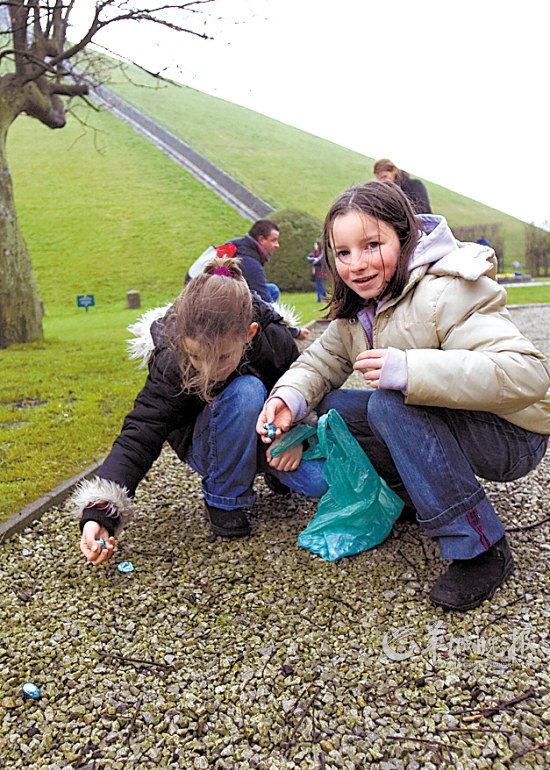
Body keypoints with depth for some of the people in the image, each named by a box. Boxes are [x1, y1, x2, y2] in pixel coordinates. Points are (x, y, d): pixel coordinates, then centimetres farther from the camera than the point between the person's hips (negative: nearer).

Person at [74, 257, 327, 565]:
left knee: (320, 482, -23)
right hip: (209, 446, -2)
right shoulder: (171, 364, -29)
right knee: (245, 390, -35)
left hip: (266, 436, 3)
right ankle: (224, 499, -15)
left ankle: (274, 472, 14)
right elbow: (140, 436, -29)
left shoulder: (276, 340, -23)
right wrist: (99, 513, -40)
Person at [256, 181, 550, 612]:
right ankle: (423, 499, 6)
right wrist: (290, 397, -21)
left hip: (512, 436, -8)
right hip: (445, 423, 8)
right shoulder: (359, 306, 1)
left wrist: (410, 369, -43)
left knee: (389, 403, -32)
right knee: (334, 407, -3)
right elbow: (322, 359, 2)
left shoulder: (445, 293, -26)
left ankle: (481, 549, -20)